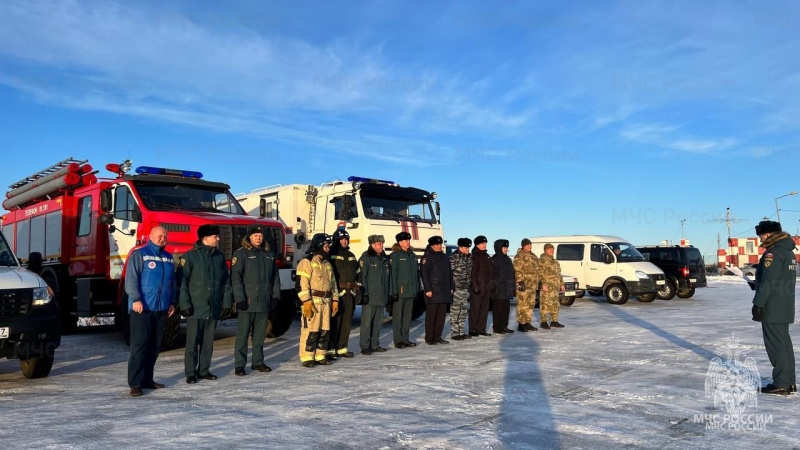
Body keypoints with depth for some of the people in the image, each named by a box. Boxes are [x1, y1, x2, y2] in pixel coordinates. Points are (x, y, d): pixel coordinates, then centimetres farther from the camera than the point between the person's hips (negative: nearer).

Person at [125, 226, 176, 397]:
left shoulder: (169, 258, 16)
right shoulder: (139, 254, -2)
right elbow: (131, 278, -11)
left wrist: (172, 302, 15)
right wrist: (135, 299, -19)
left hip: (161, 309, 6)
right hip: (142, 308, -6)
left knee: (155, 346, 10)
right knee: (139, 345, -7)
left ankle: (147, 379, 20)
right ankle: (135, 383, -5)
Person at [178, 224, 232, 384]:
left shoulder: (219, 257, 9)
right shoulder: (190, 256, -6)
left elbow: (226, 281, 11)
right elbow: (182, 281, -8)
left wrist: (227, 303, 7)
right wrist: (185, 304, -13)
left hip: (214, 308, 5)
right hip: (196, 307, -5)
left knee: (208, 342, 11)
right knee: (192, 342, 1)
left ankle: (204, 370, 22)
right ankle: (190, 373, 9)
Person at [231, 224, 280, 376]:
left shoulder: (269, 254, 14)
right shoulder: (241, 253, -4)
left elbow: (275, 276, 16)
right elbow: (235, 277, -10)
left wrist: (275, 295, 8)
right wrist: (239, 298, -17)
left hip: (264, 301, 5)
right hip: (247, 302, -5)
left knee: (260, 334, 13)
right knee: (243, 334, -1)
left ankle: (258, 362, 23)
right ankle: (239, 365, 5)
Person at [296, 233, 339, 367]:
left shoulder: (327, 263, 19)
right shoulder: (307, 262, -7)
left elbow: (333, 282, 22)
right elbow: (302, 283, -14)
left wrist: (335, 299, 16)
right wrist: (306, 301, -20)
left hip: (326, 301, 8)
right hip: (313, 301, -8)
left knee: (325, 330, 9)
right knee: (311, 330, -6)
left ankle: (320, 355, 19)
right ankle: (307, 357, 2)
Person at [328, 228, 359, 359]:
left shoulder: (351, 256, 19)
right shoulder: (331, 255, -5)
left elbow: (357, 273, 24)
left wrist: (357, 289, 17)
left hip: (350, 293, 7)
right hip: (336, 292, -7)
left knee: (347, 322, 10)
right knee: (334, 321, -7)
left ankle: (342, 348, 19)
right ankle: (331, 349, 0)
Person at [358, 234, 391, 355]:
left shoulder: (385, 258, 14)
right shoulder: (366, 258, -7)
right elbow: (362, 276, -12)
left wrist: (389, 292, 14)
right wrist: (364, 294, -16)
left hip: (382, 297, 7)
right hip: (370, 297, -7)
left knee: (378, 322, 12)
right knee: (367, 322, -3)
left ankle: (375, 344, 21)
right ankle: (365, 346, 3)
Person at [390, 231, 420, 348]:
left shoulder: (412, 255, 15)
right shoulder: (395, 255, -6)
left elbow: (416, 273, 17)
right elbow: (392, 274, -11)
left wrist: (417, 289, 12)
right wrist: (394, 291, -16)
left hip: (411, 291, 7)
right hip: (400, 291, -7)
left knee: (407, 316, 11)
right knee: (398, 316, -1)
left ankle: (405, 339, 18)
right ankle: (398, 341, 5)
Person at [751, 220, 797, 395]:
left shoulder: (773, 253, -17)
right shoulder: (788, 251, 15)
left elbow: (768, 281, -21)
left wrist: (758, 303, -17)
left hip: (772, 308, -10)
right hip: (785, 307, 10)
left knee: (776, 345, -5)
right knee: (784, 342, 14)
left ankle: (781, 384, -3)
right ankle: (790, 381, 19)